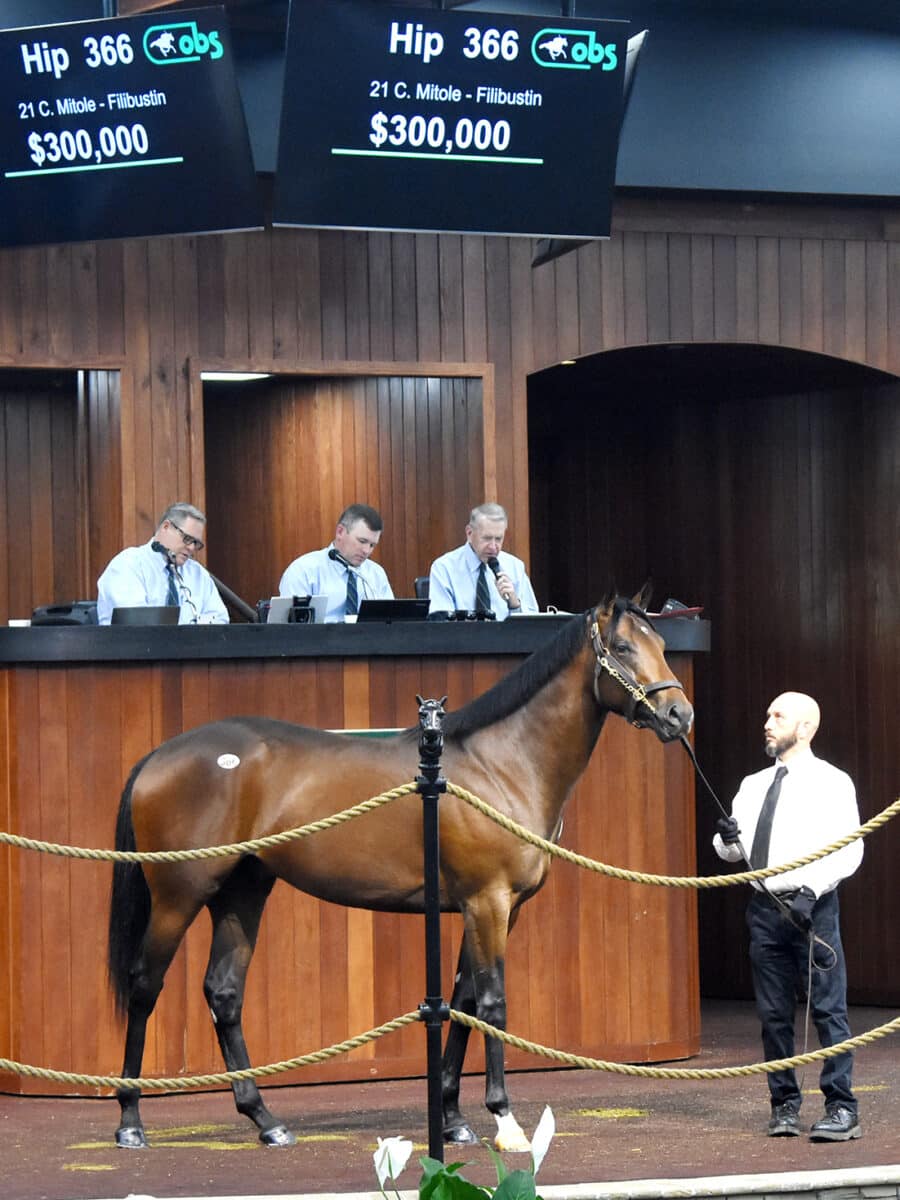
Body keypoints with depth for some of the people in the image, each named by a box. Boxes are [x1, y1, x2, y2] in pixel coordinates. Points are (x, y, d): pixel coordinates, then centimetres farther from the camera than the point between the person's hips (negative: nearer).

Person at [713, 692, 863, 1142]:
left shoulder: (831, 783, 0)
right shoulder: (753, 785, 16)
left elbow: (849, 851, -7)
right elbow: (731, 850, 17)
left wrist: (811, 889, -19)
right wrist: (727, 839, -6)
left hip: (812, 906, -6)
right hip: (765, 907, 6)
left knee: (828, 1008, -7)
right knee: (773, 1012, 7)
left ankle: (842, 1109, -4)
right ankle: (784, 1105, 15)